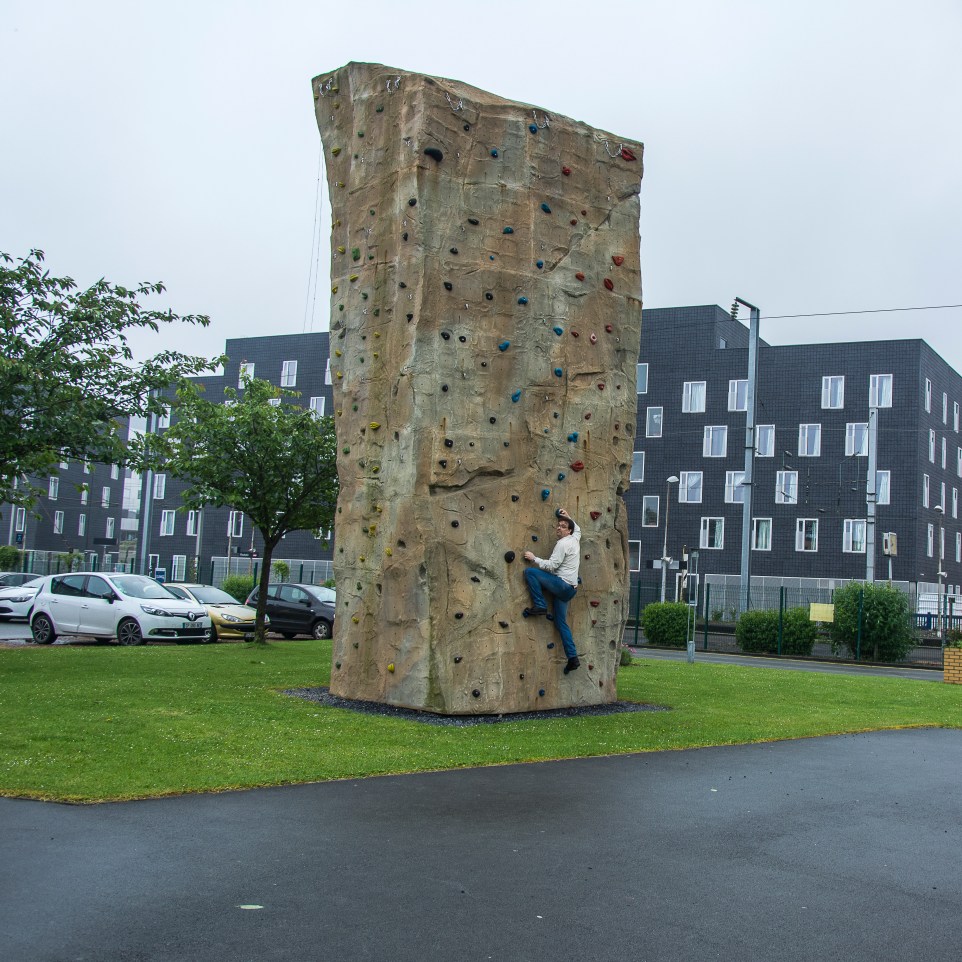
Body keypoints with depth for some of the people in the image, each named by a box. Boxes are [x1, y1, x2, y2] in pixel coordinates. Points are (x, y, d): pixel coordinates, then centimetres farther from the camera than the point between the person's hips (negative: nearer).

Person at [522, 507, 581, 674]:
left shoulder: (563, 543, -12)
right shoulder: (575, 539, 14)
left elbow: (551, 566, -18)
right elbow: (577, 528, 41)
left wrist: (534, 558, -10)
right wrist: (569, 517, 33)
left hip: (562, 584, -9)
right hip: (569, 589, 9)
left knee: (529, 572, -14)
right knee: (561, 623, 9)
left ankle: (539, 605, -13)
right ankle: (573, 658, 3)